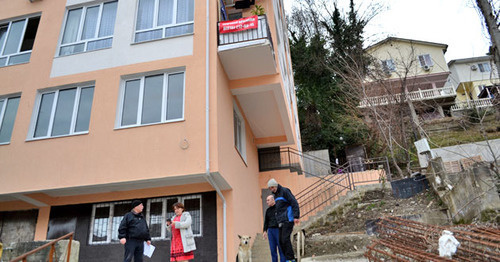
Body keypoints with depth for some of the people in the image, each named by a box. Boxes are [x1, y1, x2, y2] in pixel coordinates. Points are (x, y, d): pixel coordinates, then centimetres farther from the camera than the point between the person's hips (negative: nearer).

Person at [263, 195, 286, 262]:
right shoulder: (268, 210, 17)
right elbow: (266, 221, 22)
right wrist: (265, 231, 13)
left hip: (278, 229, -6)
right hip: (270, 230, 6)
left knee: (281, 248, -4)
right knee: (273, 249, 6)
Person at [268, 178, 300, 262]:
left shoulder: (284, 191, -5)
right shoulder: (276, 195, 20)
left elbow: (294, 203, -12)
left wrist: (296, 216, -19)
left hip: (288, 220, -9)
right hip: (281, 221, 9)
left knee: (285, 239, -14)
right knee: (281, 241, 3)